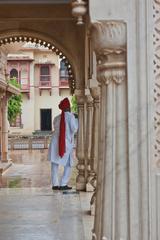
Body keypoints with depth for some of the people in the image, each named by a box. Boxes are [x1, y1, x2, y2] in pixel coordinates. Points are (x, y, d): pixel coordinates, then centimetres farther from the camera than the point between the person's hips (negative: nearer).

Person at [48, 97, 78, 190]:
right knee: (68, 165, 11)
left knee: (55, 164, 8)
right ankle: (63, 184, 4)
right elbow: (74, 129, -10)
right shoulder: (70, 116, -5)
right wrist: (76, 120, 5)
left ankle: (55, 184, 4)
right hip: (67, 143, -3)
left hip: (56, 142, 3)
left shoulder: (57, 118, 8)